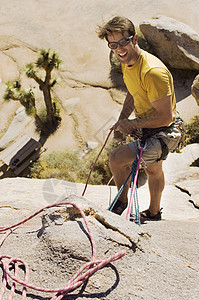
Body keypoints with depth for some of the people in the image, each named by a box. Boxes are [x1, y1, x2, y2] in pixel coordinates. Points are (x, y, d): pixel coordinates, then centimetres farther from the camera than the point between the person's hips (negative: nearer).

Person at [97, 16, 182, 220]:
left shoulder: (153, 72, -33)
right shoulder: (127, 62, -4)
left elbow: (165, 116, -31)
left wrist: (133, 124, -23)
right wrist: (122, 121, 1)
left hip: (163, 133, -10)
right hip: (146, 129, 10)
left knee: (116, 159, -19)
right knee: (153, 169, 28)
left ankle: (122, 202, 10)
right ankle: (154, 212, 52)